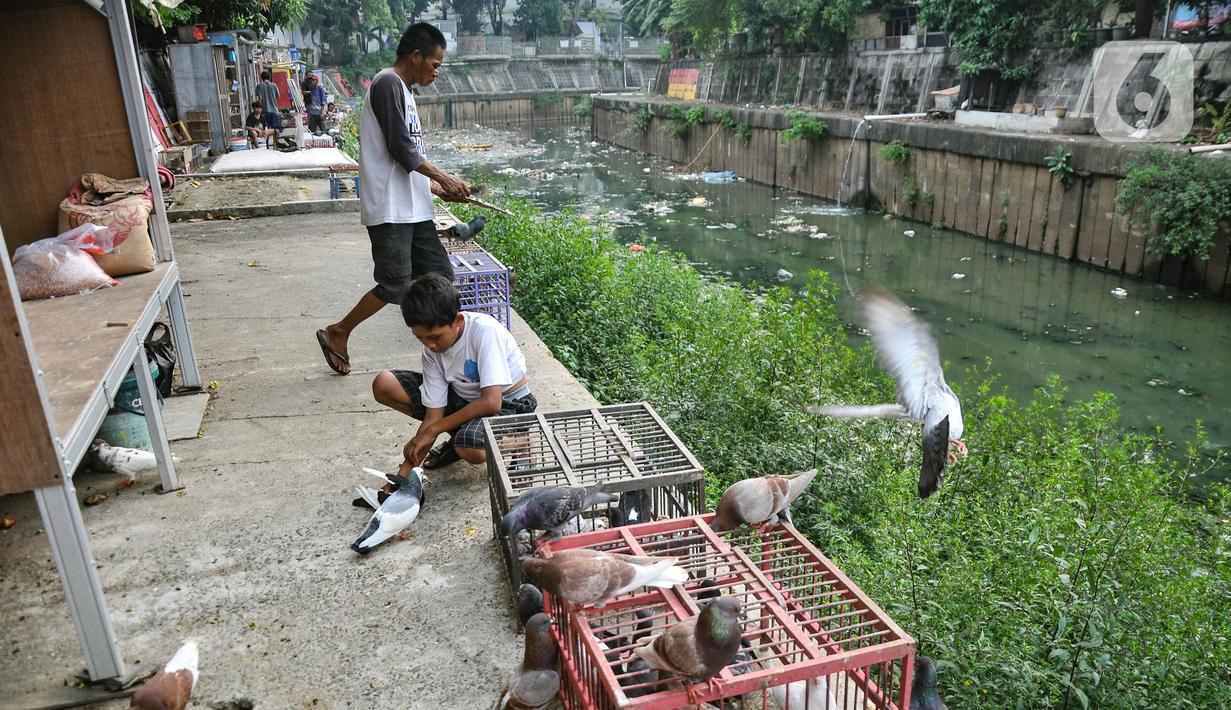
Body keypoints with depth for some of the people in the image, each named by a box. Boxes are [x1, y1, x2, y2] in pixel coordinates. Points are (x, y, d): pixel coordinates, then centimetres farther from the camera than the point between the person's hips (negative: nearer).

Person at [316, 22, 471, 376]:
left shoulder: (404, 91, 19)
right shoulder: (388, 83, -10)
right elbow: (401, 150, -16)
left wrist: (442, 191, 12)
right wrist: (445, 178, -6)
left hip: (412, 207, 10)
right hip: (389, 208, -9)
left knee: (440, 274, 6)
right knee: (395, 285, -5)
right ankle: (336, 333, 13)